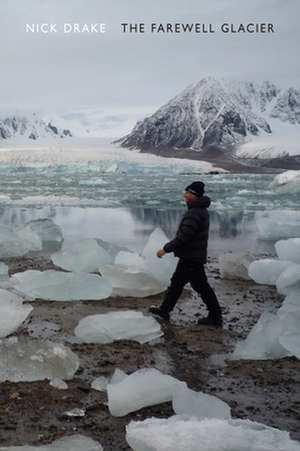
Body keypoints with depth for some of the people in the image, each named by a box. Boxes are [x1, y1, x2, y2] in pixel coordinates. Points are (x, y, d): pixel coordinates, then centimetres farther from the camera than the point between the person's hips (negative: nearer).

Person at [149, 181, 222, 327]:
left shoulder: (195, 213, -23)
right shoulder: (200, 210, 11)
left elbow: (183, 236, -26)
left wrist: (166, 249, -18)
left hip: (191, 258, -11)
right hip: (191, 256, 11)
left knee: (201, 286, -2)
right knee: (176, 282, 18)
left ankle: (215, 317, 8)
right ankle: (164, 311, 29)